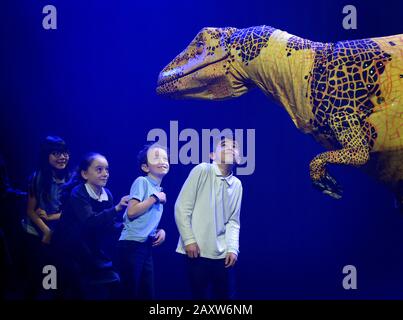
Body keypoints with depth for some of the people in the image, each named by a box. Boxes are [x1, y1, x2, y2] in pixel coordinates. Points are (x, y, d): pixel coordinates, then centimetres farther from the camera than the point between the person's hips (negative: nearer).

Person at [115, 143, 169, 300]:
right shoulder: (142, 181, -7)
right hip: (132, 245, -9)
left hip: (147, 247, 9)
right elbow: (131, 212, -19)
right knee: (130, 292, -6)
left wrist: (161, 231, 5)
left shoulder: (158, 190, 17)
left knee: (148, 293, 8)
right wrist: (154, 198, -11)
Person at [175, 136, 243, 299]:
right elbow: (182, 208, -7)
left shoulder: (237, 184, 10)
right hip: (198, 251, -5)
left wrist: (233, 248, -3)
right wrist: (189, 240, -11)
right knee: (201, 295, -1)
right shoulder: (202, 170, -5)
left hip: (223, 254, 5)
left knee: (227, 295, 5)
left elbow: (233, 221, 10)